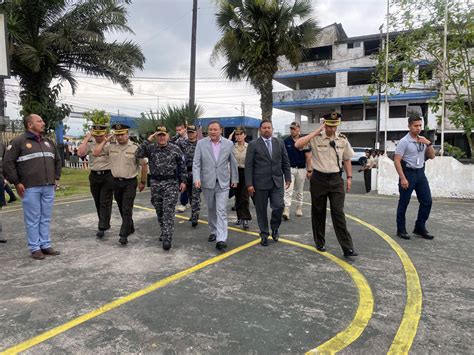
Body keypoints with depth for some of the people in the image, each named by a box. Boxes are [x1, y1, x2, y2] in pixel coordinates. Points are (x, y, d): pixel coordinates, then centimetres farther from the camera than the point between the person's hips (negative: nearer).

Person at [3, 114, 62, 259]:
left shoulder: (48, 142, 16)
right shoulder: (19, 142, -3)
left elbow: (57, 160, 26)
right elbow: (8, 163, -5)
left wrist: (56, 177, 17)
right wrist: (16, 182, -8)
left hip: (49, 188, 5)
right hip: (30, 188, -5)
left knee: (46, 218, 10)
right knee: (33, 219, 1)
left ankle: (46, 245, 19)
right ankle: (35, 248, 10)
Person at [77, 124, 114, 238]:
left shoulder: (111, 144, -2)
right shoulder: (90, 144, 4)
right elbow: (80, 153, -11)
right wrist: (86, 138, -8)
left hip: (107, 176, -4)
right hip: (94, 176, 4)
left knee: (105, 202, -6)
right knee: (98, 202, 12)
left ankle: (102, 228, -3)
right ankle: (105, 224, 27)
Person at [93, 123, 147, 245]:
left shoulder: (135, 148, -7)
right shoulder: (111, 147, 5)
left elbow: (144, 165, -3)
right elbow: (95, 153, 2)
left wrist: (143, 182, -1)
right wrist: (105, 141, 1)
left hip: (130, 182, -5)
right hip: (116, 182, 5)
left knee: (127, 209, -8)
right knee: (122, 209, 16)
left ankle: (124, 235, -5)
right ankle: (130, 228, 34)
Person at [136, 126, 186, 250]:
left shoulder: (175, 149, 0)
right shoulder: (151, 148, 3)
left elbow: (182, 166, 3)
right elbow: (138, 154, -12)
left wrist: (183, 181, 0)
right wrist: (148, 141, -13)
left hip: (171, 183, -3)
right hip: (156, 183, 3)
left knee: (168, 211, -9)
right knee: (159, 211, 13)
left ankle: (167, 238, -9)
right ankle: (165, 232, 32)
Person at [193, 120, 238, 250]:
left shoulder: (228, 144, -1)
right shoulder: (201, 143, -2)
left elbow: (233, 163, 8)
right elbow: (196, 163, -4)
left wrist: (234, 178, 12)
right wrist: (196, 178, -17)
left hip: (223, 182, -1)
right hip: (207, 182, 1)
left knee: (221, 210, -8)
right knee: (211, 209, 15)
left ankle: (221, 239, -9)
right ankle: (214, 231, 33)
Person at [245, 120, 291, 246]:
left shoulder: (280, 143, 8)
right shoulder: (253, 144, -2)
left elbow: (285, 162, 12)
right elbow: (248, 166, -5)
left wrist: (288, 178, 6)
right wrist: (249, 184, -10)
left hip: (277, 182, 2)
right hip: (260, 183, -2)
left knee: (279, 206, -8)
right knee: (261, 210, 5)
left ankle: (274, 228, 21)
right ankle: (264, 234, 23)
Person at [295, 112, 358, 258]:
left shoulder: (342, 139, 3)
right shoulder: (315, 138, -9)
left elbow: (346, 159, 14)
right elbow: (298, 145, -26)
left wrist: (349, 177, 8)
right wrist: (316, 131, -22)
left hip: (336, 180, 2)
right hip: (319, 179, -1)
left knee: (338, 213, -3)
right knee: (318, 212, 10)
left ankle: (347, 248, 1)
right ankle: (320, 243, 28)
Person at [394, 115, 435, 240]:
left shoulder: (423, 140, 10)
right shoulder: (404, 141, -10)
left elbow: (432, 156, 13)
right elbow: (397, 161, -14)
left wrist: (429, 144, -5)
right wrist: (403, 178, -19)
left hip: (420, 173, 7)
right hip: (408, 173, -6)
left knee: (427, 201, 7)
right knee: (404, 203, 3)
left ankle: (420, 228, 20)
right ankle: (401, 230, 15)